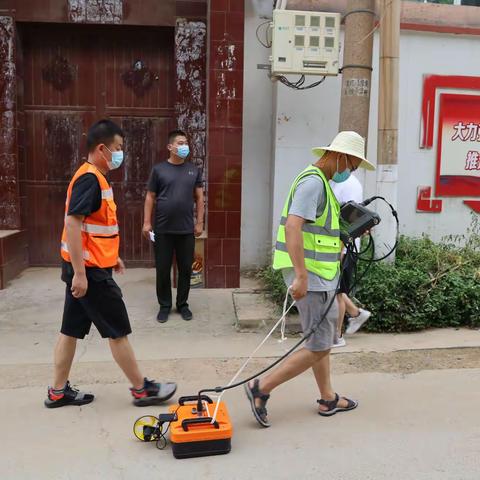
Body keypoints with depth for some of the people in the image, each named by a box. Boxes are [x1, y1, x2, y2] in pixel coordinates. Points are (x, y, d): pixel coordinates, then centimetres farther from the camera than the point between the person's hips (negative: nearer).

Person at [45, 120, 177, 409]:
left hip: (88, 268, 10)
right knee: (119, 331, 0)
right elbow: (72, 224, -25)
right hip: (89, 271, -10)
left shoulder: (96, 178, 14)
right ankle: (142, 389, 13)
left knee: (72, 330, 14)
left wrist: (111, 256, 24)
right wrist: (80, 273, -25)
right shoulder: (90, 178, -18)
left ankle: (58, 392, 25)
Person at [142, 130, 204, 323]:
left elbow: (199, 198, 8)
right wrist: (147, 222, -4)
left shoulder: (194, 170, 6)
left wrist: (199, 222, 2)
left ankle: (182, 304, 24)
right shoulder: (159, 169, 1)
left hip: (187, 230, 2)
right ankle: (165, 305, 20)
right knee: (163, 270, 5)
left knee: (185, 269, 8)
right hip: (163, 230, -1)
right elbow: (150, 197, 2)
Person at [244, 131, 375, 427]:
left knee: (323, 341, 19)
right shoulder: (313, 181, -16)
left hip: (321, 277, 11)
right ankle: (261, 388, 5)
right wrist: (301, 275, -30)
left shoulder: (322, 183, 17)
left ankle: (328, 399, 33)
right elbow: (292, 227, -28)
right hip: (311, 277, -11)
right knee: (319, 348, -3)